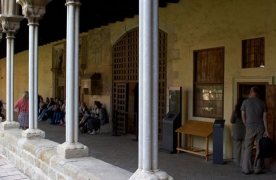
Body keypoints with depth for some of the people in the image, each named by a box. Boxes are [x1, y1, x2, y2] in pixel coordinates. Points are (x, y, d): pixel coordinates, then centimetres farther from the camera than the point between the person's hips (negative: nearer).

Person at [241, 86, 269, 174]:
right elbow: (264, 117, -1)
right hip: (260, 128, 2)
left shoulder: (245, 102, -3)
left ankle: (246, 169, 5)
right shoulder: (262, 103, 3)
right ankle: (257, 168, 10)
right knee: (259, 148, 8)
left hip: (250, 128, -1)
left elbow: (243, 117, 1)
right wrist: (266, 130, -1)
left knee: (248, 148, 5)